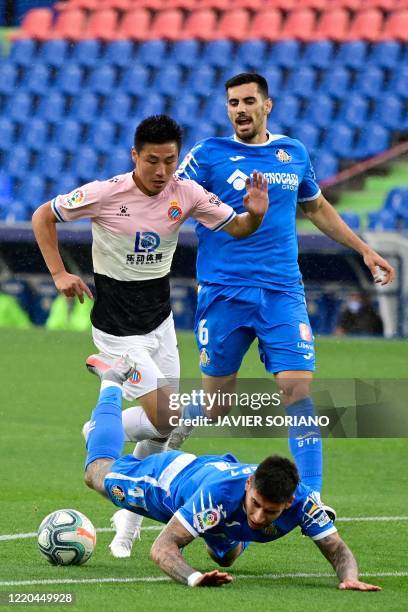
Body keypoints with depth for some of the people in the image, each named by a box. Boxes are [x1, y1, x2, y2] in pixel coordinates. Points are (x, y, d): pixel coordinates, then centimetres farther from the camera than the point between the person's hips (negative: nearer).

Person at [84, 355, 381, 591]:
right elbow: (162, 547, -53)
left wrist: (350, 578, -59)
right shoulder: (219, 493, -53)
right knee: (98, 472, 28)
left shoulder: (302, 501, -43)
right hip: (173, 475, -4)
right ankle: (112, 383, 50)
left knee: (226, 558, 36)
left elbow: (338, 549, -35)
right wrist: (193, 578, -73)